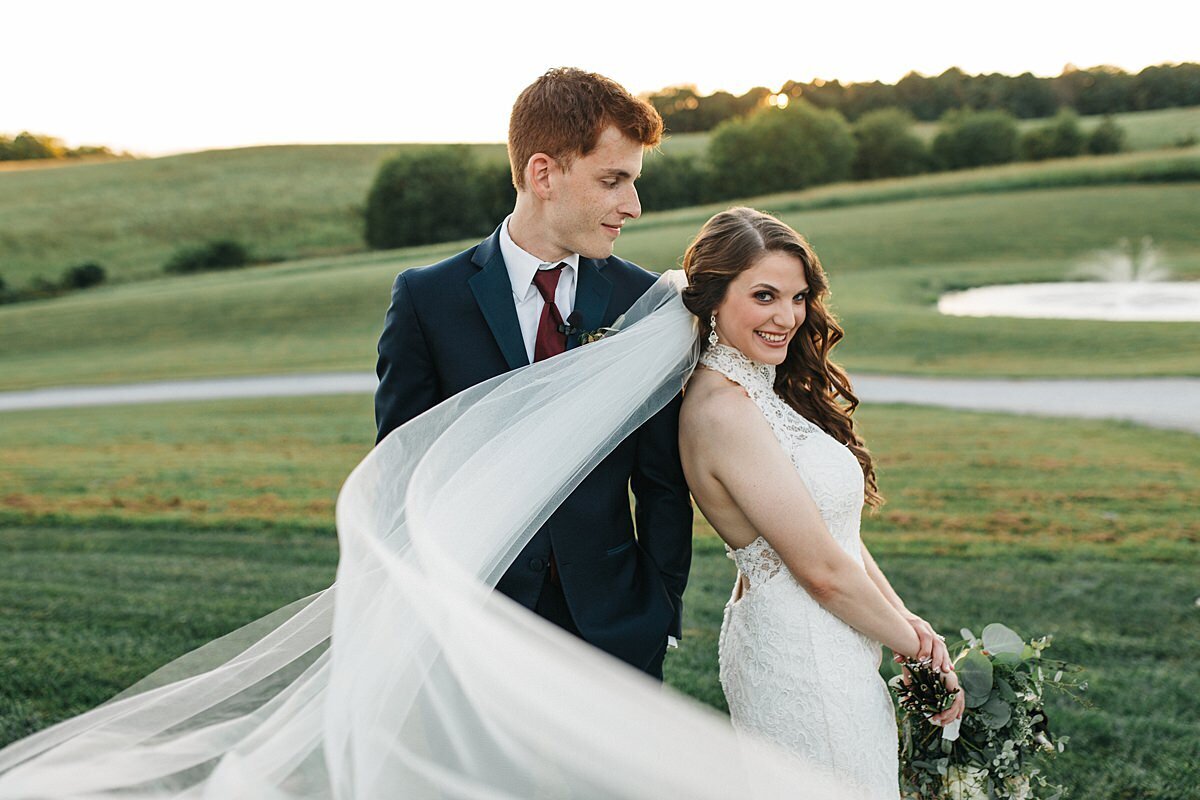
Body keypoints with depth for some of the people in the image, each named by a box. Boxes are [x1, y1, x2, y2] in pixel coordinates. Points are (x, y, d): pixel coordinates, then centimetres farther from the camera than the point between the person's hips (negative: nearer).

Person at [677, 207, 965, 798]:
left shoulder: (764, 390, 8)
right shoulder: (721, 410, -23)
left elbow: (836, 526, 9)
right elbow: (821, 568, -20)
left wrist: (906, 619, -2)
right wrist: (912, 643, -7)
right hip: (804, 658, -10)